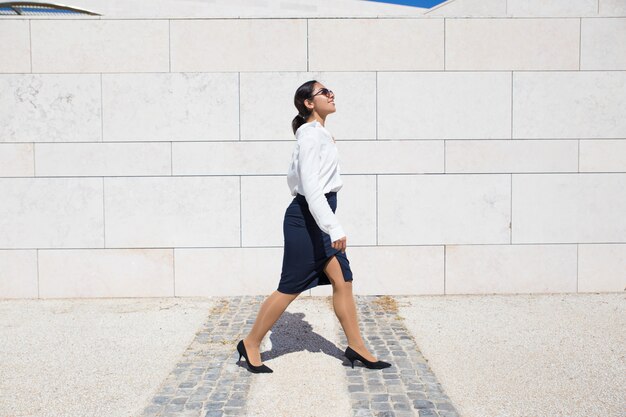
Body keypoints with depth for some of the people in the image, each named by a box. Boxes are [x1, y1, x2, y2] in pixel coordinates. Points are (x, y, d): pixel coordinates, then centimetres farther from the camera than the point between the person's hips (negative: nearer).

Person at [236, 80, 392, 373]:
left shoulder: (317, 134, 15)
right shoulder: (312, 134, -15)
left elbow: (292, 176, 22)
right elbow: (311, 187, -24)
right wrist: (334, 228, -28)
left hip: (318, 218, 10)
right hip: (306, 218, -10)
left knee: (343, 280, 7)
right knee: (291, 288, -1)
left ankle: (357, 347, 15)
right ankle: (251, 344, 13)